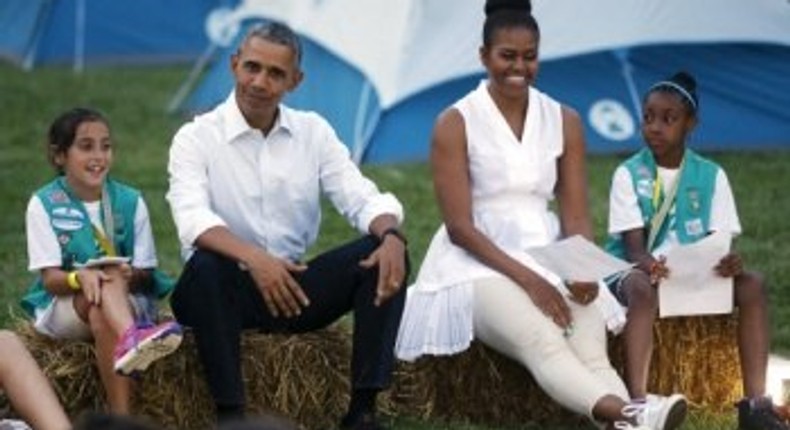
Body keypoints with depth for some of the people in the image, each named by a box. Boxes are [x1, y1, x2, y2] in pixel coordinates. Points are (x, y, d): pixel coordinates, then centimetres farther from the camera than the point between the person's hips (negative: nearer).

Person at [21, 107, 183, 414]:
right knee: (106, 279, -35)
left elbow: (145, 275, 1)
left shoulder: (130, 202, 5)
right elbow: (50, 279, -8)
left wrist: (130, 276, -24)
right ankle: (130, 338, -63)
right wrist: (80, 277, -31)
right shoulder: (44, 204, 0)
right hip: (62, 307, -2)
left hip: (128, 300, 2)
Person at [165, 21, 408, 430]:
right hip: (228, 289, -4)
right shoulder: (196, 137, -4)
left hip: (295, 285, 4)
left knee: (385, 254, -17)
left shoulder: (313, 132, 8)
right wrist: (252, 257, -40)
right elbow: (192, 219, -21)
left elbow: (362, 199, -2)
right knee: (205, 267, -37)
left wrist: (391, 234, -26)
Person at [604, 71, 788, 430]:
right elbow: (632, 242, -11)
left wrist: (729, 262, -27)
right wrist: (646, 262, -36)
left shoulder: (710, 176, 5)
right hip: (637, 270, -3)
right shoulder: (628, 174, -1)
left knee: (752, 284, -24)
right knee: (643, 287, -39)